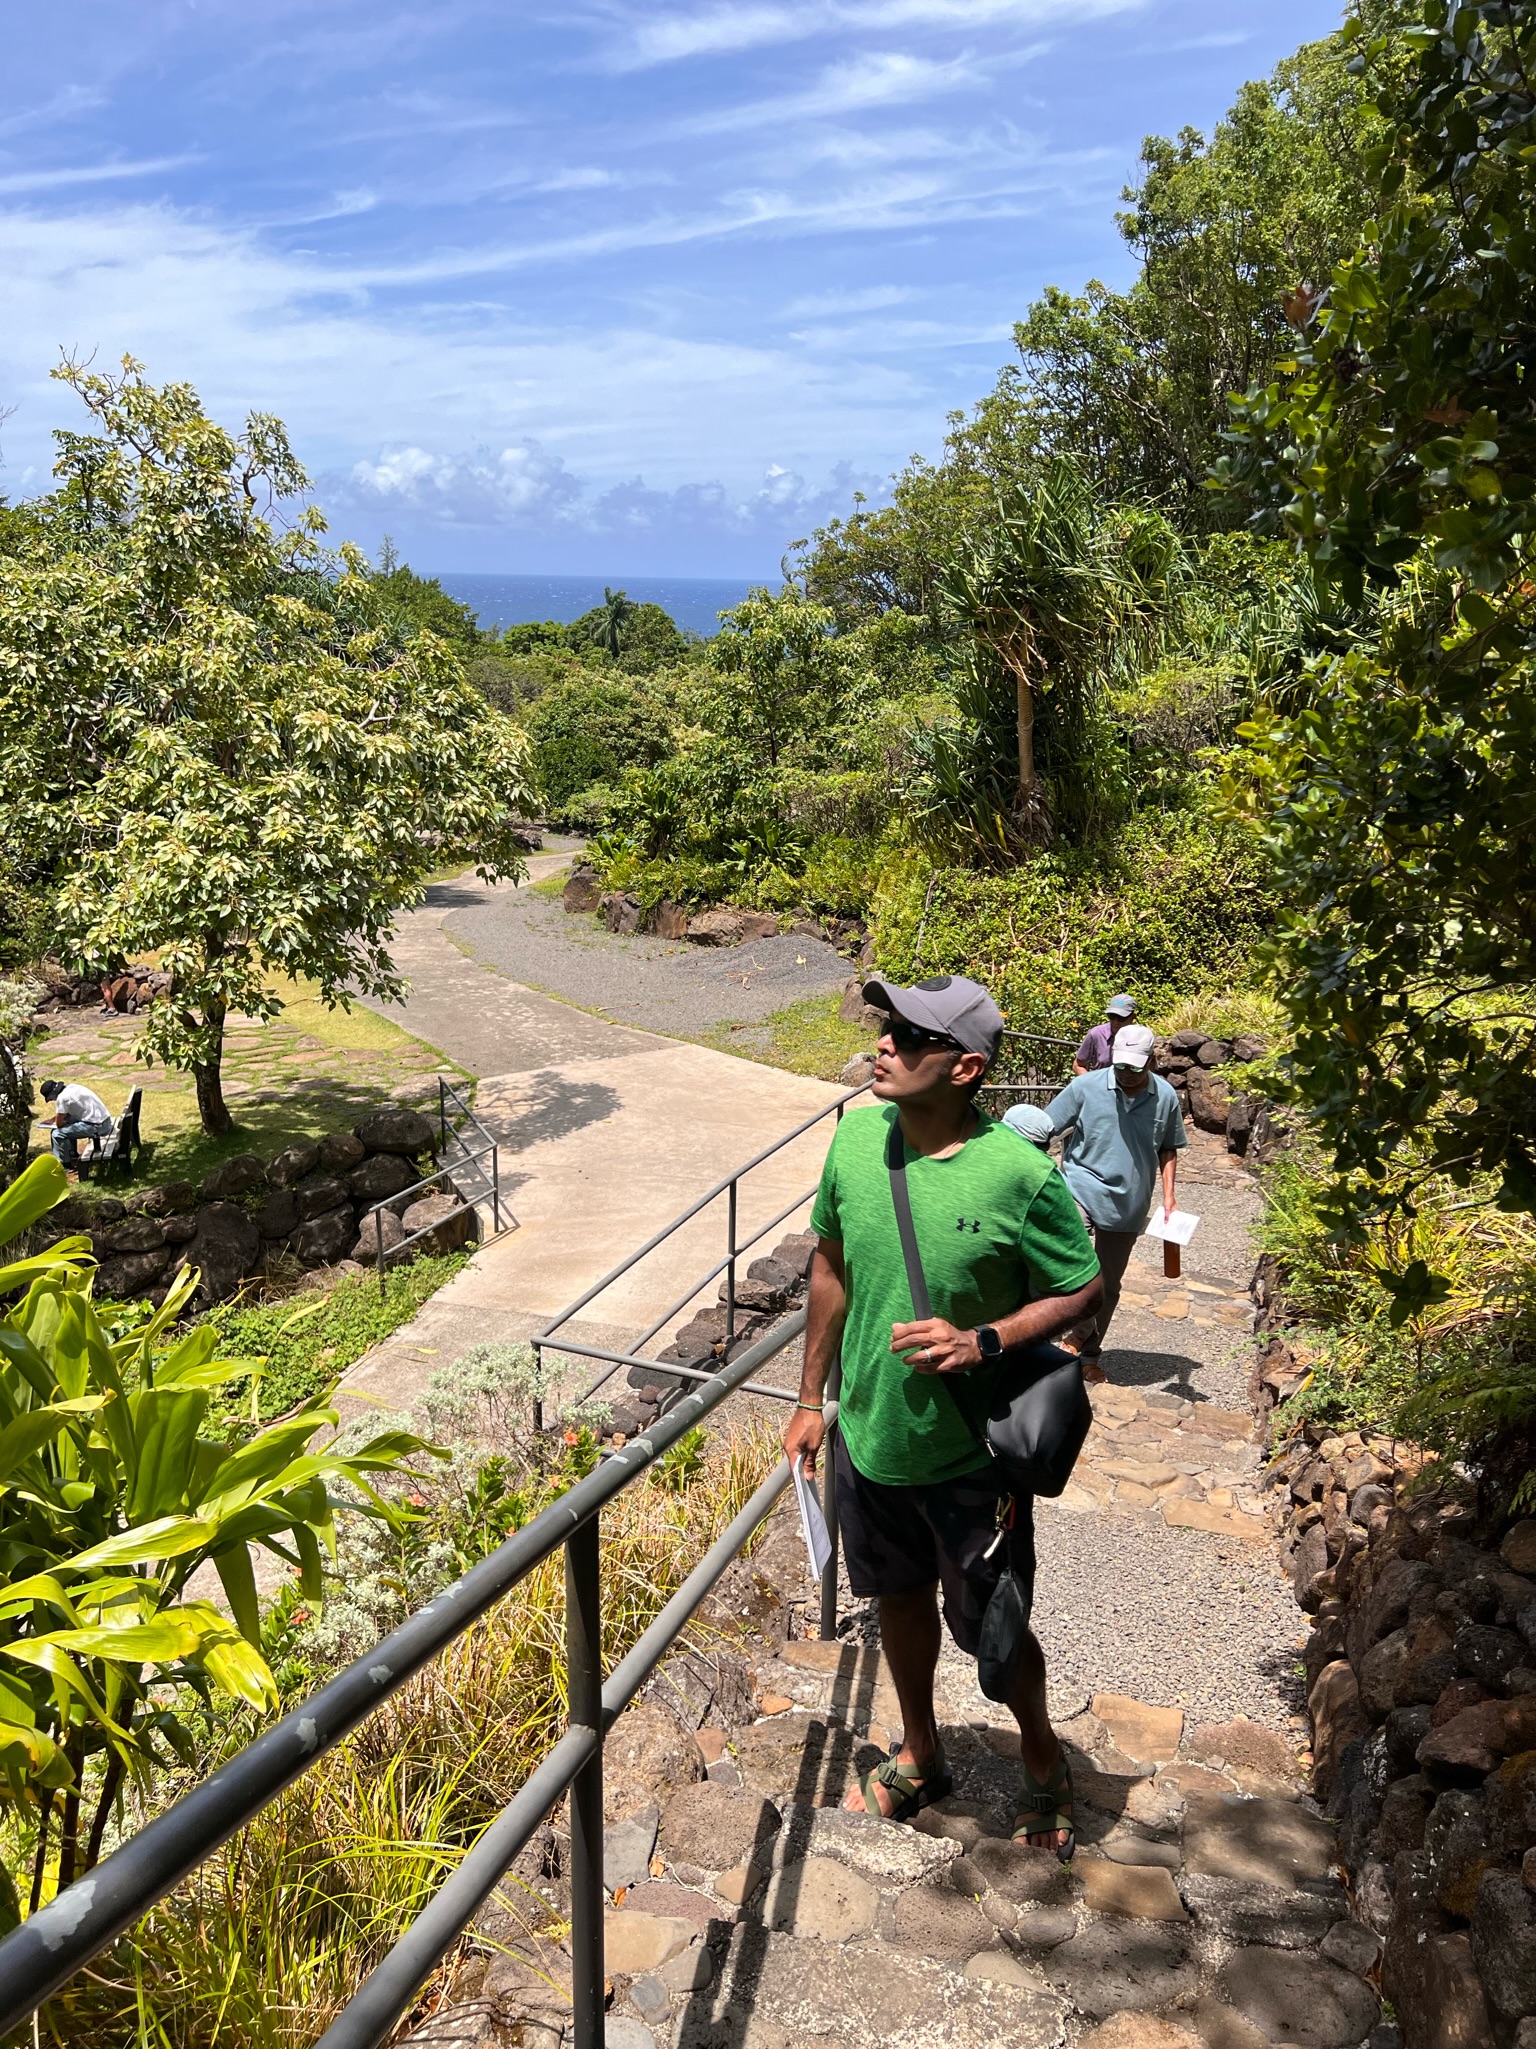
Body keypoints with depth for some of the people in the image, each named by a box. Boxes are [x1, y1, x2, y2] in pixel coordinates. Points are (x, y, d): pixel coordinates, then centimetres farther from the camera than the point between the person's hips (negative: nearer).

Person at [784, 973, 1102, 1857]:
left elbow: (1082, 1289, -10)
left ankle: (1044, 1764, 44)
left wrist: (984, 1341, -26)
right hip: (868, 1435, 5)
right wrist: (811, 1400, 9)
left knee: (993, 1633, 13)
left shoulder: (1021, 1175, -24)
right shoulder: (857, 1136, -9)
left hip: (970, 1456, -4)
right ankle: (921, 1757, 50)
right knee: (901, 1597, 24)